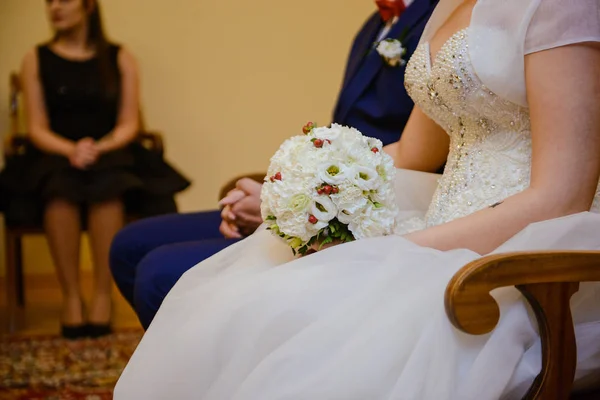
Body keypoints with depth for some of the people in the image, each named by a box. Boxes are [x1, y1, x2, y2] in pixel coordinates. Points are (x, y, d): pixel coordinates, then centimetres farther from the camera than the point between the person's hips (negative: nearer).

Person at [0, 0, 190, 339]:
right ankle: (71, 296, -27)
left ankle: (103, 296, -28)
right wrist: (71, 151, -19)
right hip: (56, 157, 0)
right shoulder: (37, 60, 9)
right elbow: (37, 128, 1)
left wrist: (99, 148, -19)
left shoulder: (120, 58, 9)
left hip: (110, 154, 0)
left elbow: (129, 124, 2)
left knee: (107, 186, -35)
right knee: (60, 188, -35)